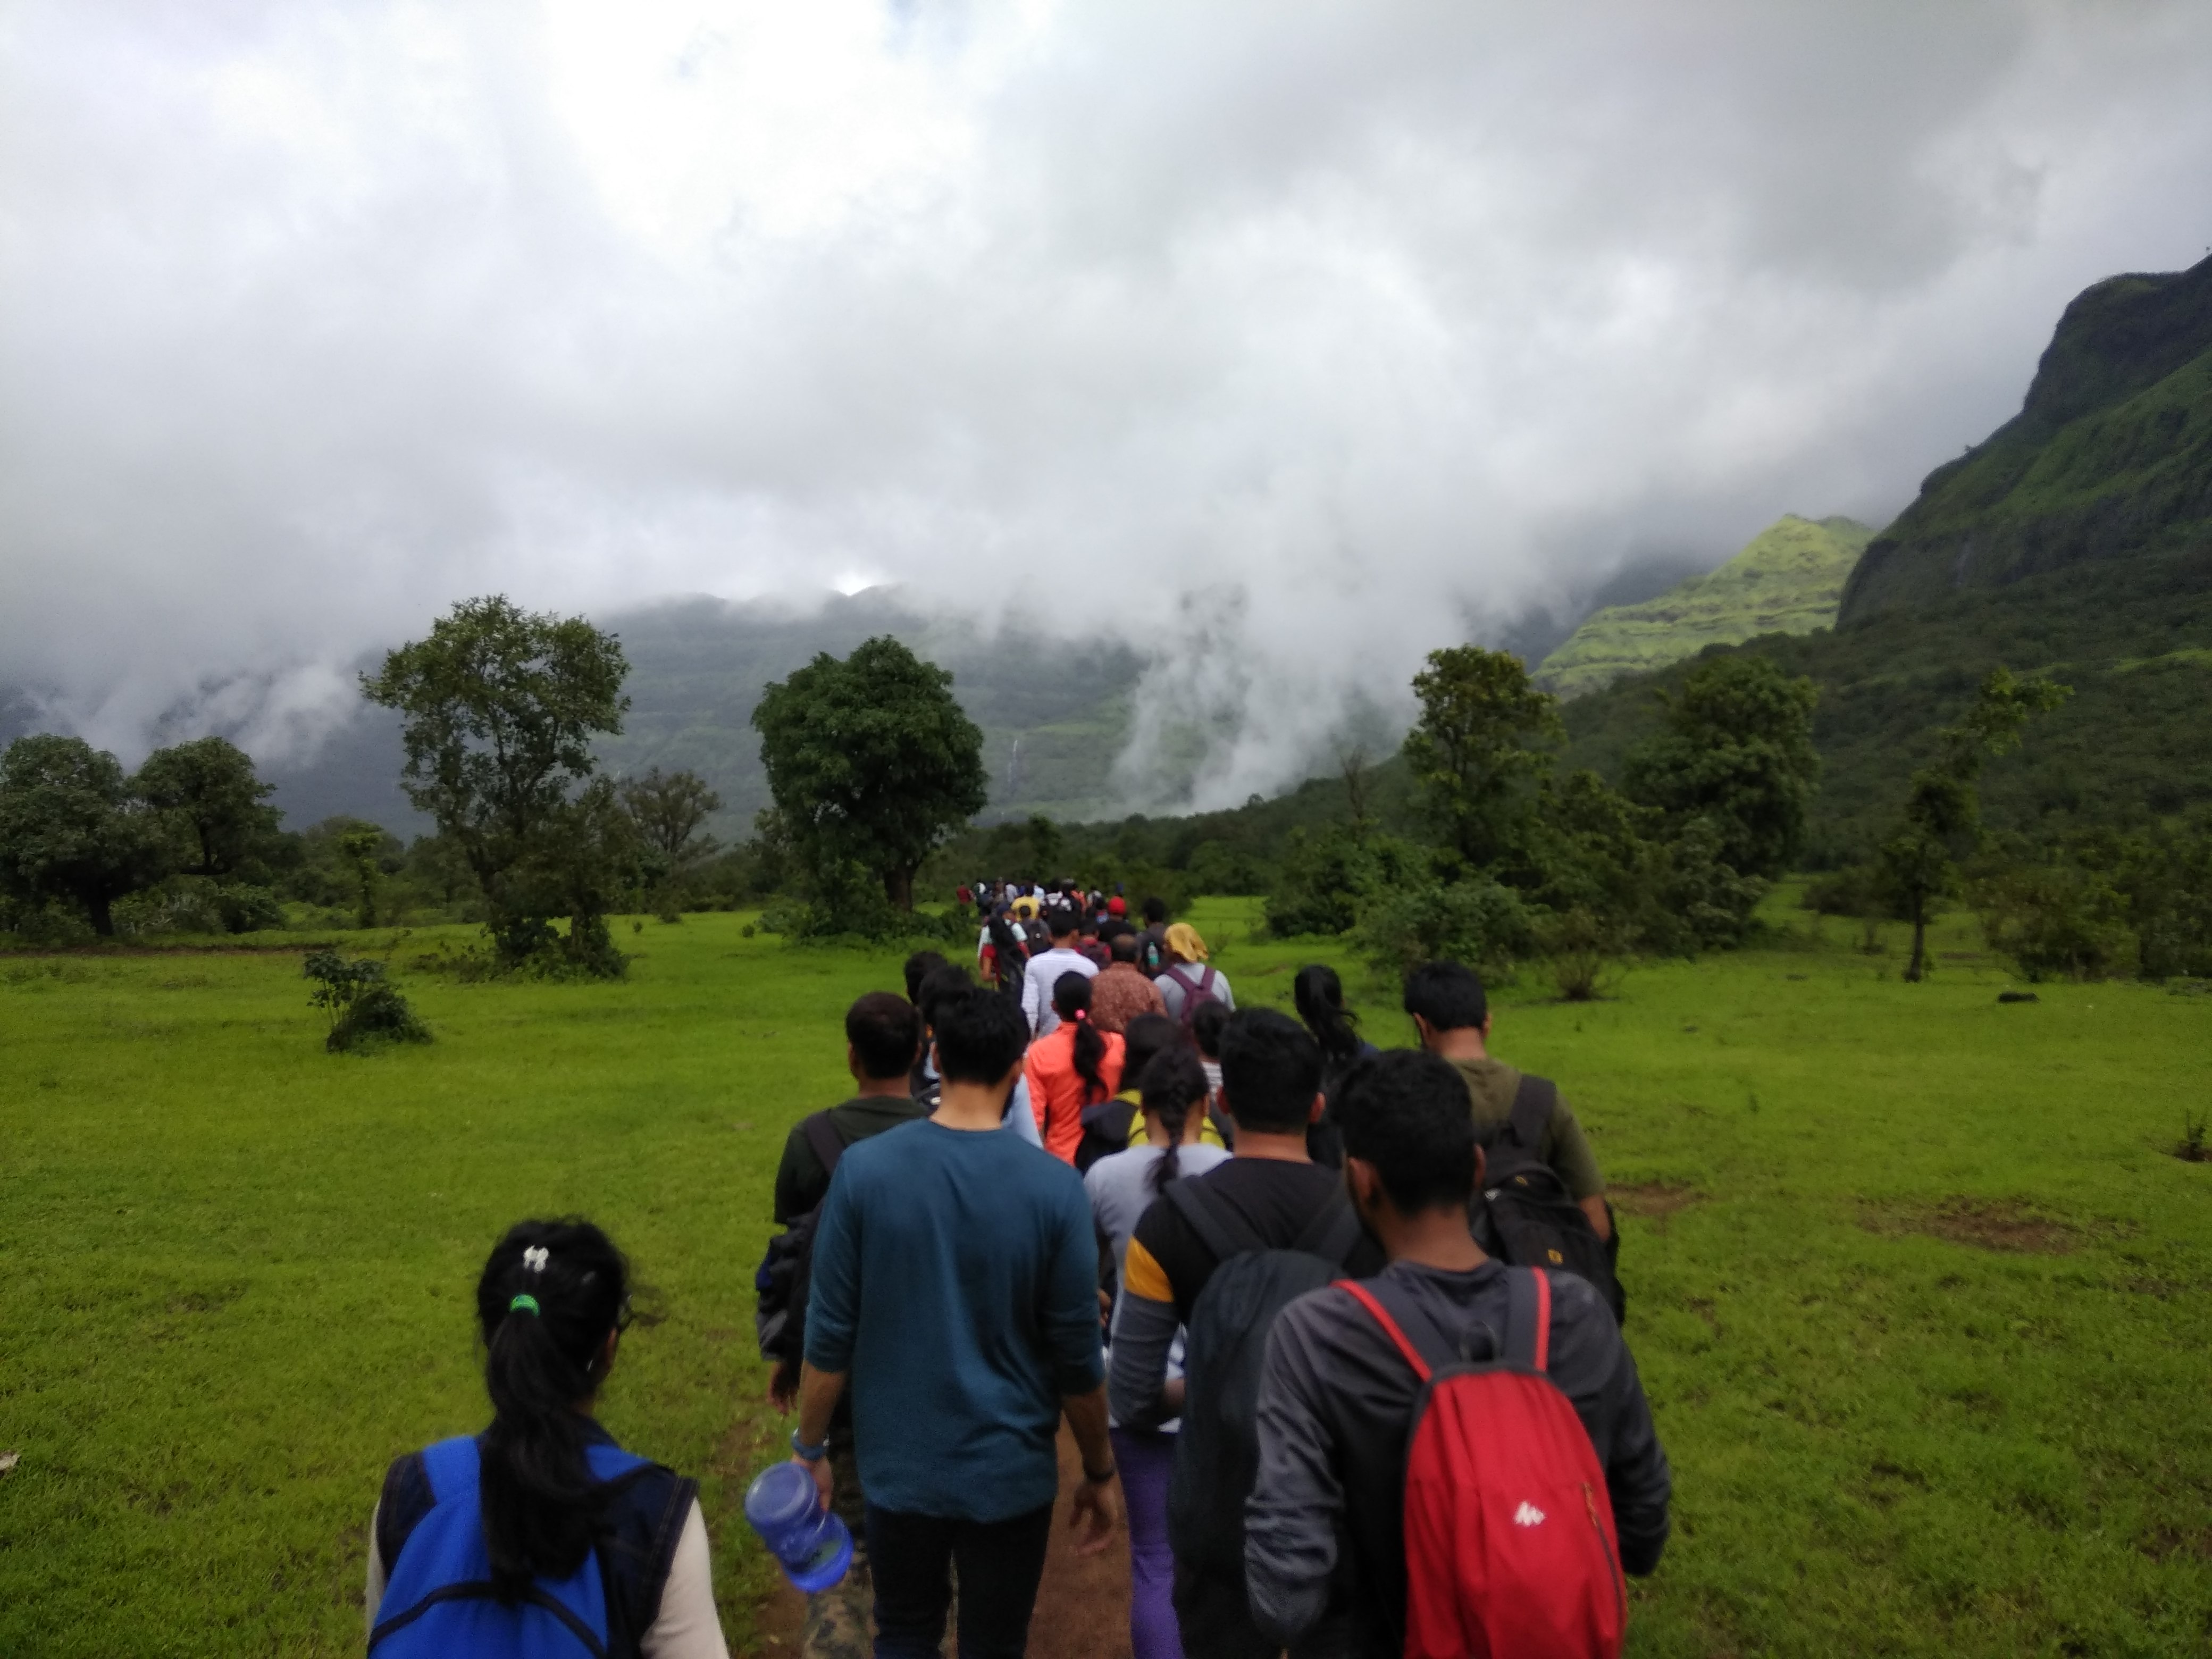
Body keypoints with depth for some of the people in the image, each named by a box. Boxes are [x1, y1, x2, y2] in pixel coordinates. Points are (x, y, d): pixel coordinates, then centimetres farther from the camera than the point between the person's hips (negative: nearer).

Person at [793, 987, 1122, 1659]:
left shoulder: (864, 1168, -13)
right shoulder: (1054, 1187, -16)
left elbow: (831, 1334, -8)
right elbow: (1077, 1356, -9)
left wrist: (810, 1447, 7)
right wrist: (1099, 1473, 5)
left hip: (899, 1465, 1)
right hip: (1010, 1471, -1)